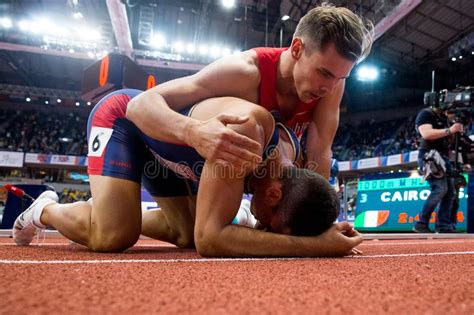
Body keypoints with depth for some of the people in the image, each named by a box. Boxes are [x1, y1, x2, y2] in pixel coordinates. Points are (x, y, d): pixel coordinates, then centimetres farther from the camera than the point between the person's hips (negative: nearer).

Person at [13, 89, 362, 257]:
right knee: (113, 236, -24)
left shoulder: (292, 157, -13)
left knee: (187, 234, 7)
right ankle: (45, 209, 9)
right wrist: (316, 246, -44)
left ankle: (122, 208, 28)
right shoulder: (246, 128, -40)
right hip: (121, 115, -7)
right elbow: (211, 238, -45)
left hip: (163, 148, 7)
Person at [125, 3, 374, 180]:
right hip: (219, 162, -3)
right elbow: (140, 105, -43)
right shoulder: (245, 72, -39)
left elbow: (319, 155, -24)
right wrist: (193, 132, -64)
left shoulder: (332, 82, -25)